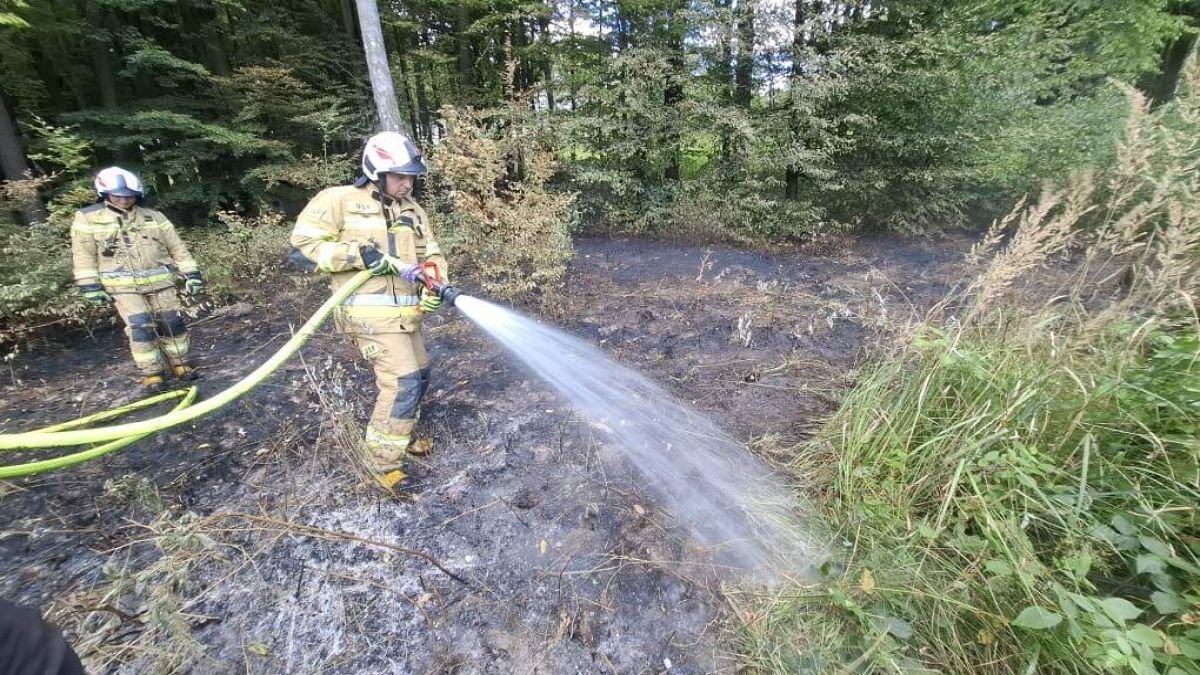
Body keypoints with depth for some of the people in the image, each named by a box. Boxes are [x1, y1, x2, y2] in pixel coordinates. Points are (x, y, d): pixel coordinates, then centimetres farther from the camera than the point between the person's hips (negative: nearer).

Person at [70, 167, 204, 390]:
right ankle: (151, 373, 2)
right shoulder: (88, 218, 2)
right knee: (140, 327, -10)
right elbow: (83, 254, 2)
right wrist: (90, 285, -4)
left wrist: (191, 273, 1)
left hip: (159, 281, 2)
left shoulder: (153, 217, 7)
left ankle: (179, 364, 18)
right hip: (122, 285, -2)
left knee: (173, 324, 2)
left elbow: (177, 247, 8)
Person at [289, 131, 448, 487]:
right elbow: (301, 246, -6)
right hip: (372, 313, -8)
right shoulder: (339, 200, -4)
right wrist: (358, 255, -18)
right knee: (402, 381, -14)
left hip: (405, 313, 8)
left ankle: (401, 436, 40)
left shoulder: (413, 211, 14)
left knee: (419, 375, 18)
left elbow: (431, 255, 10)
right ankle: (383, 462, 1)